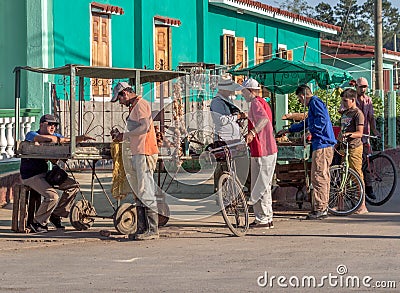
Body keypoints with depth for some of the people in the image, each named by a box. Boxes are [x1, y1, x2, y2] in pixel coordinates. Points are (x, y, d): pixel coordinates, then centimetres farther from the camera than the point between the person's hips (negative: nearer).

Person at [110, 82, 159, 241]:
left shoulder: (141, 104, -8)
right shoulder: (134, 107, 23)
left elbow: (145, 126, -21)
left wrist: (125, 135, -13)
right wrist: (122, 136, 13)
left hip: (145, 154, -11)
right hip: (137, 154, 11)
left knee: (146, 192, -10)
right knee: (139, 193, 11)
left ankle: (152, 230, -10)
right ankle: (142, 229, 15)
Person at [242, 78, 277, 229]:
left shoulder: (255, 102, -12)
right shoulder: (263, 102, 19)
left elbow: (264, 119, -31)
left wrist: (252, 133, -43)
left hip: (261, 151, -10)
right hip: (270, 149, 10)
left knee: (259, 186, -6)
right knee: (265, 186, 16)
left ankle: (262, 219, -3)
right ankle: (267, 219, 20)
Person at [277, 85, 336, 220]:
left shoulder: (315, 103, -7)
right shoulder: (314, 104, 26)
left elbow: (322, 120, -23)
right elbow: (306, 123, 39)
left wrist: (313, 132, -11)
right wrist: (288, 130, 47)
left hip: (322, 145, -10)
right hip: (323, 145, 10)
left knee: (318, 177, -10)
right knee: (322, 177, 10)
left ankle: (320, 209, -11)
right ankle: (322, 208, 13)